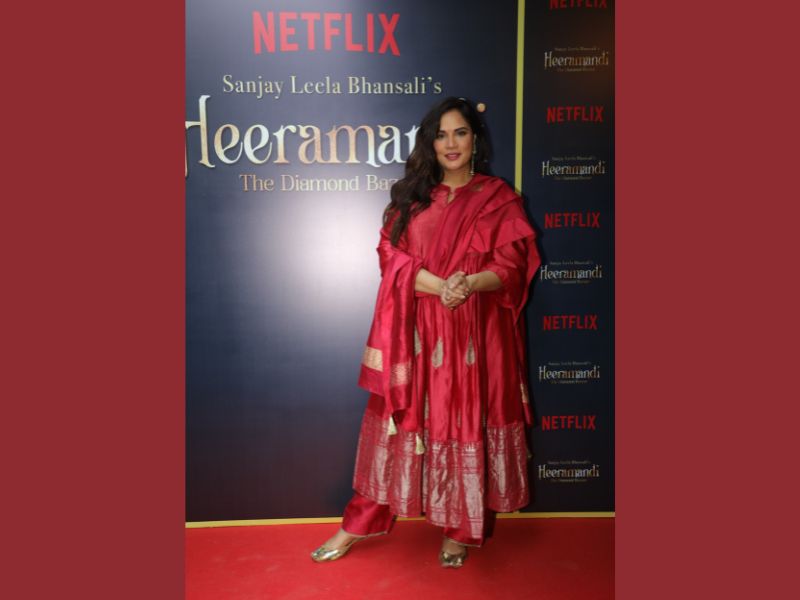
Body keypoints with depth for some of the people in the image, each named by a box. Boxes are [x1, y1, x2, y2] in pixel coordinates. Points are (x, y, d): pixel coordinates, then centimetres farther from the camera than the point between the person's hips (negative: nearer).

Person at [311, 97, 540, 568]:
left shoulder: (499, 197, 3)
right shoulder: (411, 195, 10)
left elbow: (512, 267, -3)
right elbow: (390, 253, -1)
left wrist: (470, 284, -24)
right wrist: (438, 285, -17)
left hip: (474, 334, -2)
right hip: (416, 331, 2)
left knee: (467, 423, 6)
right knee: (400, 420, 8)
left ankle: (461, 529, 25)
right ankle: (363, 521, 22)